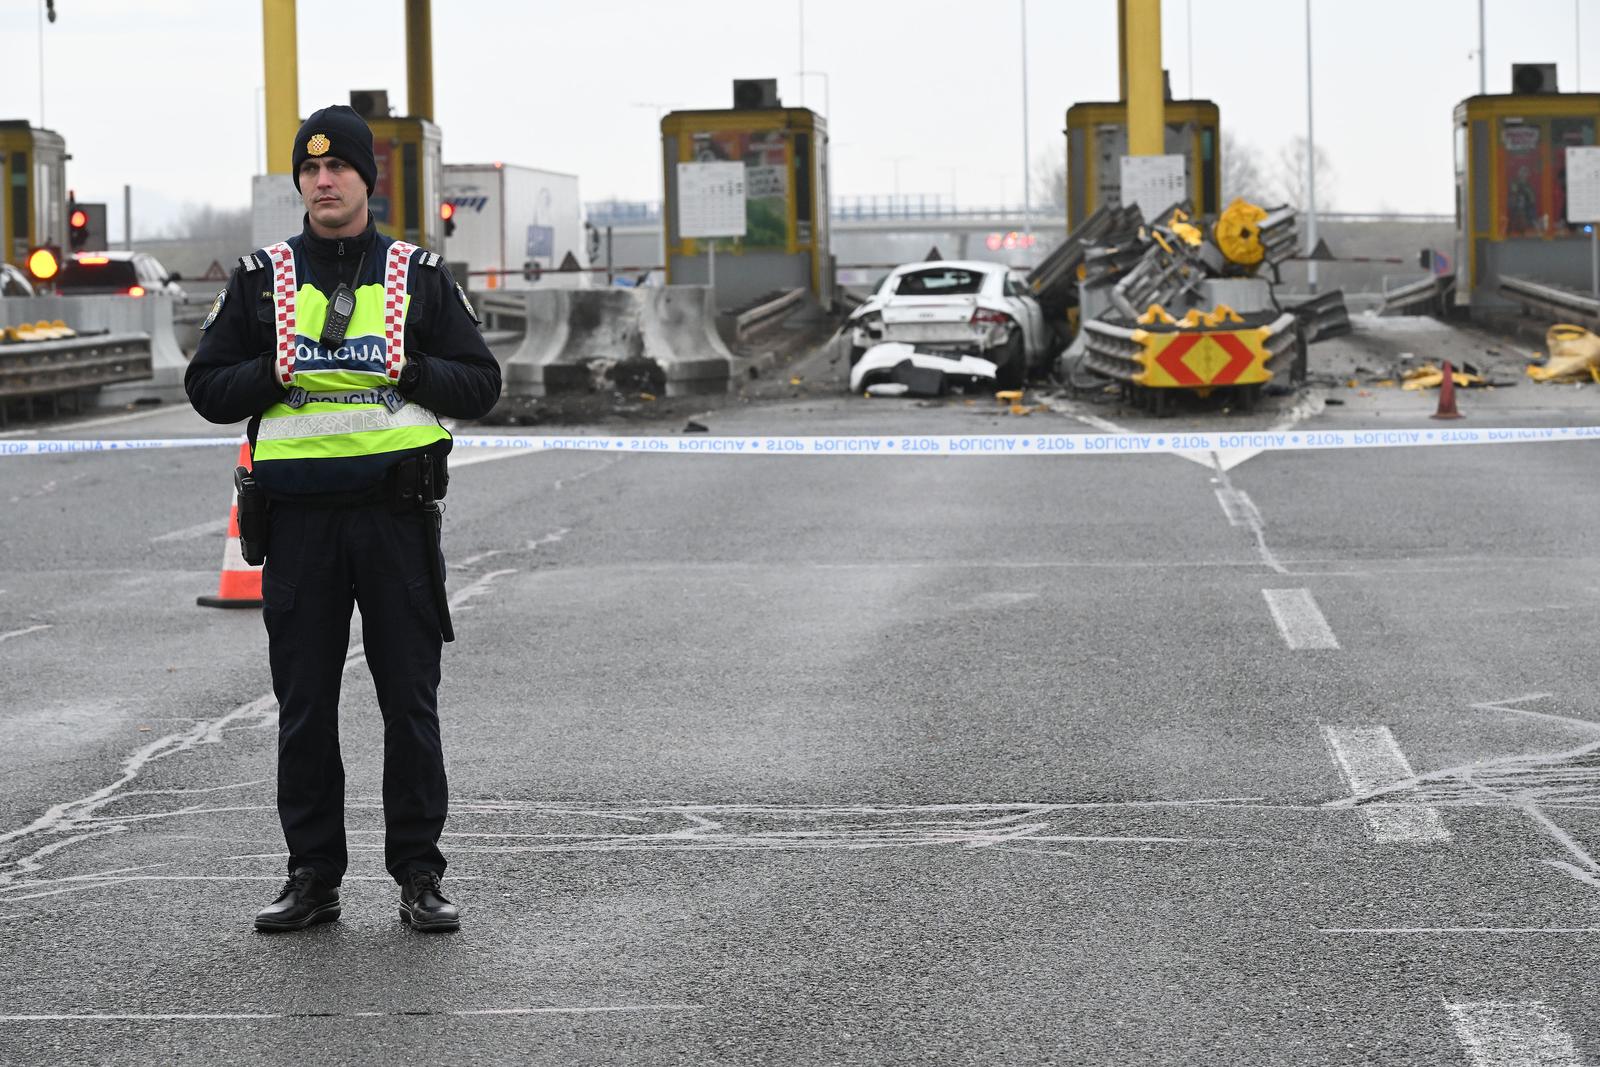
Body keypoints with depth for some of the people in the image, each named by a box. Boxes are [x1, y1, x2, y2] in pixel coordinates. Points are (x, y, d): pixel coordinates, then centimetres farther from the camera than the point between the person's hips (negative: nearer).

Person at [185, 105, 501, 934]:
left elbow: (481, 384, 6)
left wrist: (413, 372, -11)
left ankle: (418, 875, 9)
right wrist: (272, 375, -9)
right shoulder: (261, 280, 9)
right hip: (299, 514, 1)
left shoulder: (420, 276, 7)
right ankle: (313, 876, 13)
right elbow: (206, 388, 8)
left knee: (410, 703, 2)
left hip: (396, 508, -1)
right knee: (304, 706, 5)